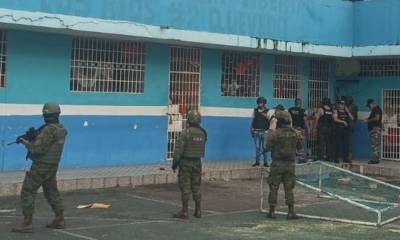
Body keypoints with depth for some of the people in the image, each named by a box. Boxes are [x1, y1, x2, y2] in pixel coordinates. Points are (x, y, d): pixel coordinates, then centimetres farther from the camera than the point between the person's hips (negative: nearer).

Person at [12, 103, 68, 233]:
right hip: (53, 166, 9)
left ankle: (27, 224, -3)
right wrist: (33, 138, 5)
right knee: (52, 193, 19)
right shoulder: (61, 129, 7)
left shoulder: (48, 130, -22)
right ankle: (60, 220, 21)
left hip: (40, 167, -9)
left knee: (27, 193, -2)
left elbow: (38, 149, -24)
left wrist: (26, 142, -7)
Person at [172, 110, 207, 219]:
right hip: (197, 162, 5)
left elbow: (179, 149, -16)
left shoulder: (186, 132, -15)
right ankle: (198, 211, 13)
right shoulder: (202, 133, 4)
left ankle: (184, 212, -1)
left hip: (185, 162, -5)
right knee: (196, 187, 11)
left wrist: (174, 163, -8)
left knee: (185, 188, -2)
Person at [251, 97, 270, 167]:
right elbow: (253, 120, 12)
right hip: (256, 131, 2)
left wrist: (265, 116, -17)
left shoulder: (267, 111, 3)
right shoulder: (255, 110, 10)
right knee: (257, 147, 5)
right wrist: (252, 129, 5)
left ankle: (265, 162, 3)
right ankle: (257, 161, 11)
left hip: (265, 131, -2)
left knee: (264, 147, -1)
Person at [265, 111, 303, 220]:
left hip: (277, 163, -3)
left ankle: (272, 211, 9)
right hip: (290, 164, 3)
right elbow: (300, 146, 11)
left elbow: (268, 146, -9)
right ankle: (291, 212, 4)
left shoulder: (275, 134, -12)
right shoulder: (294, 133, 0)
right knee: (289, 188, 8)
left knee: (274, 188, 6)